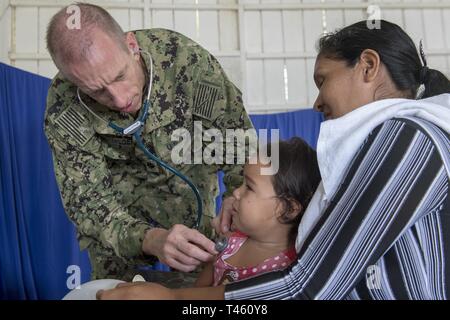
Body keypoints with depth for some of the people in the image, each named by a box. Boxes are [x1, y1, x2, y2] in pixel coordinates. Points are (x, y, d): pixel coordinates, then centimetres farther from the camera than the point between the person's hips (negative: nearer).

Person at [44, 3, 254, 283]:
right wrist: (151, 239, -46)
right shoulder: (63, 110, -29)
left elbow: (238, 135, -24)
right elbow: (86, 198, -27)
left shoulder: (185, 57, -32)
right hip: (117, 194, 0)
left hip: (190, 179, 1)